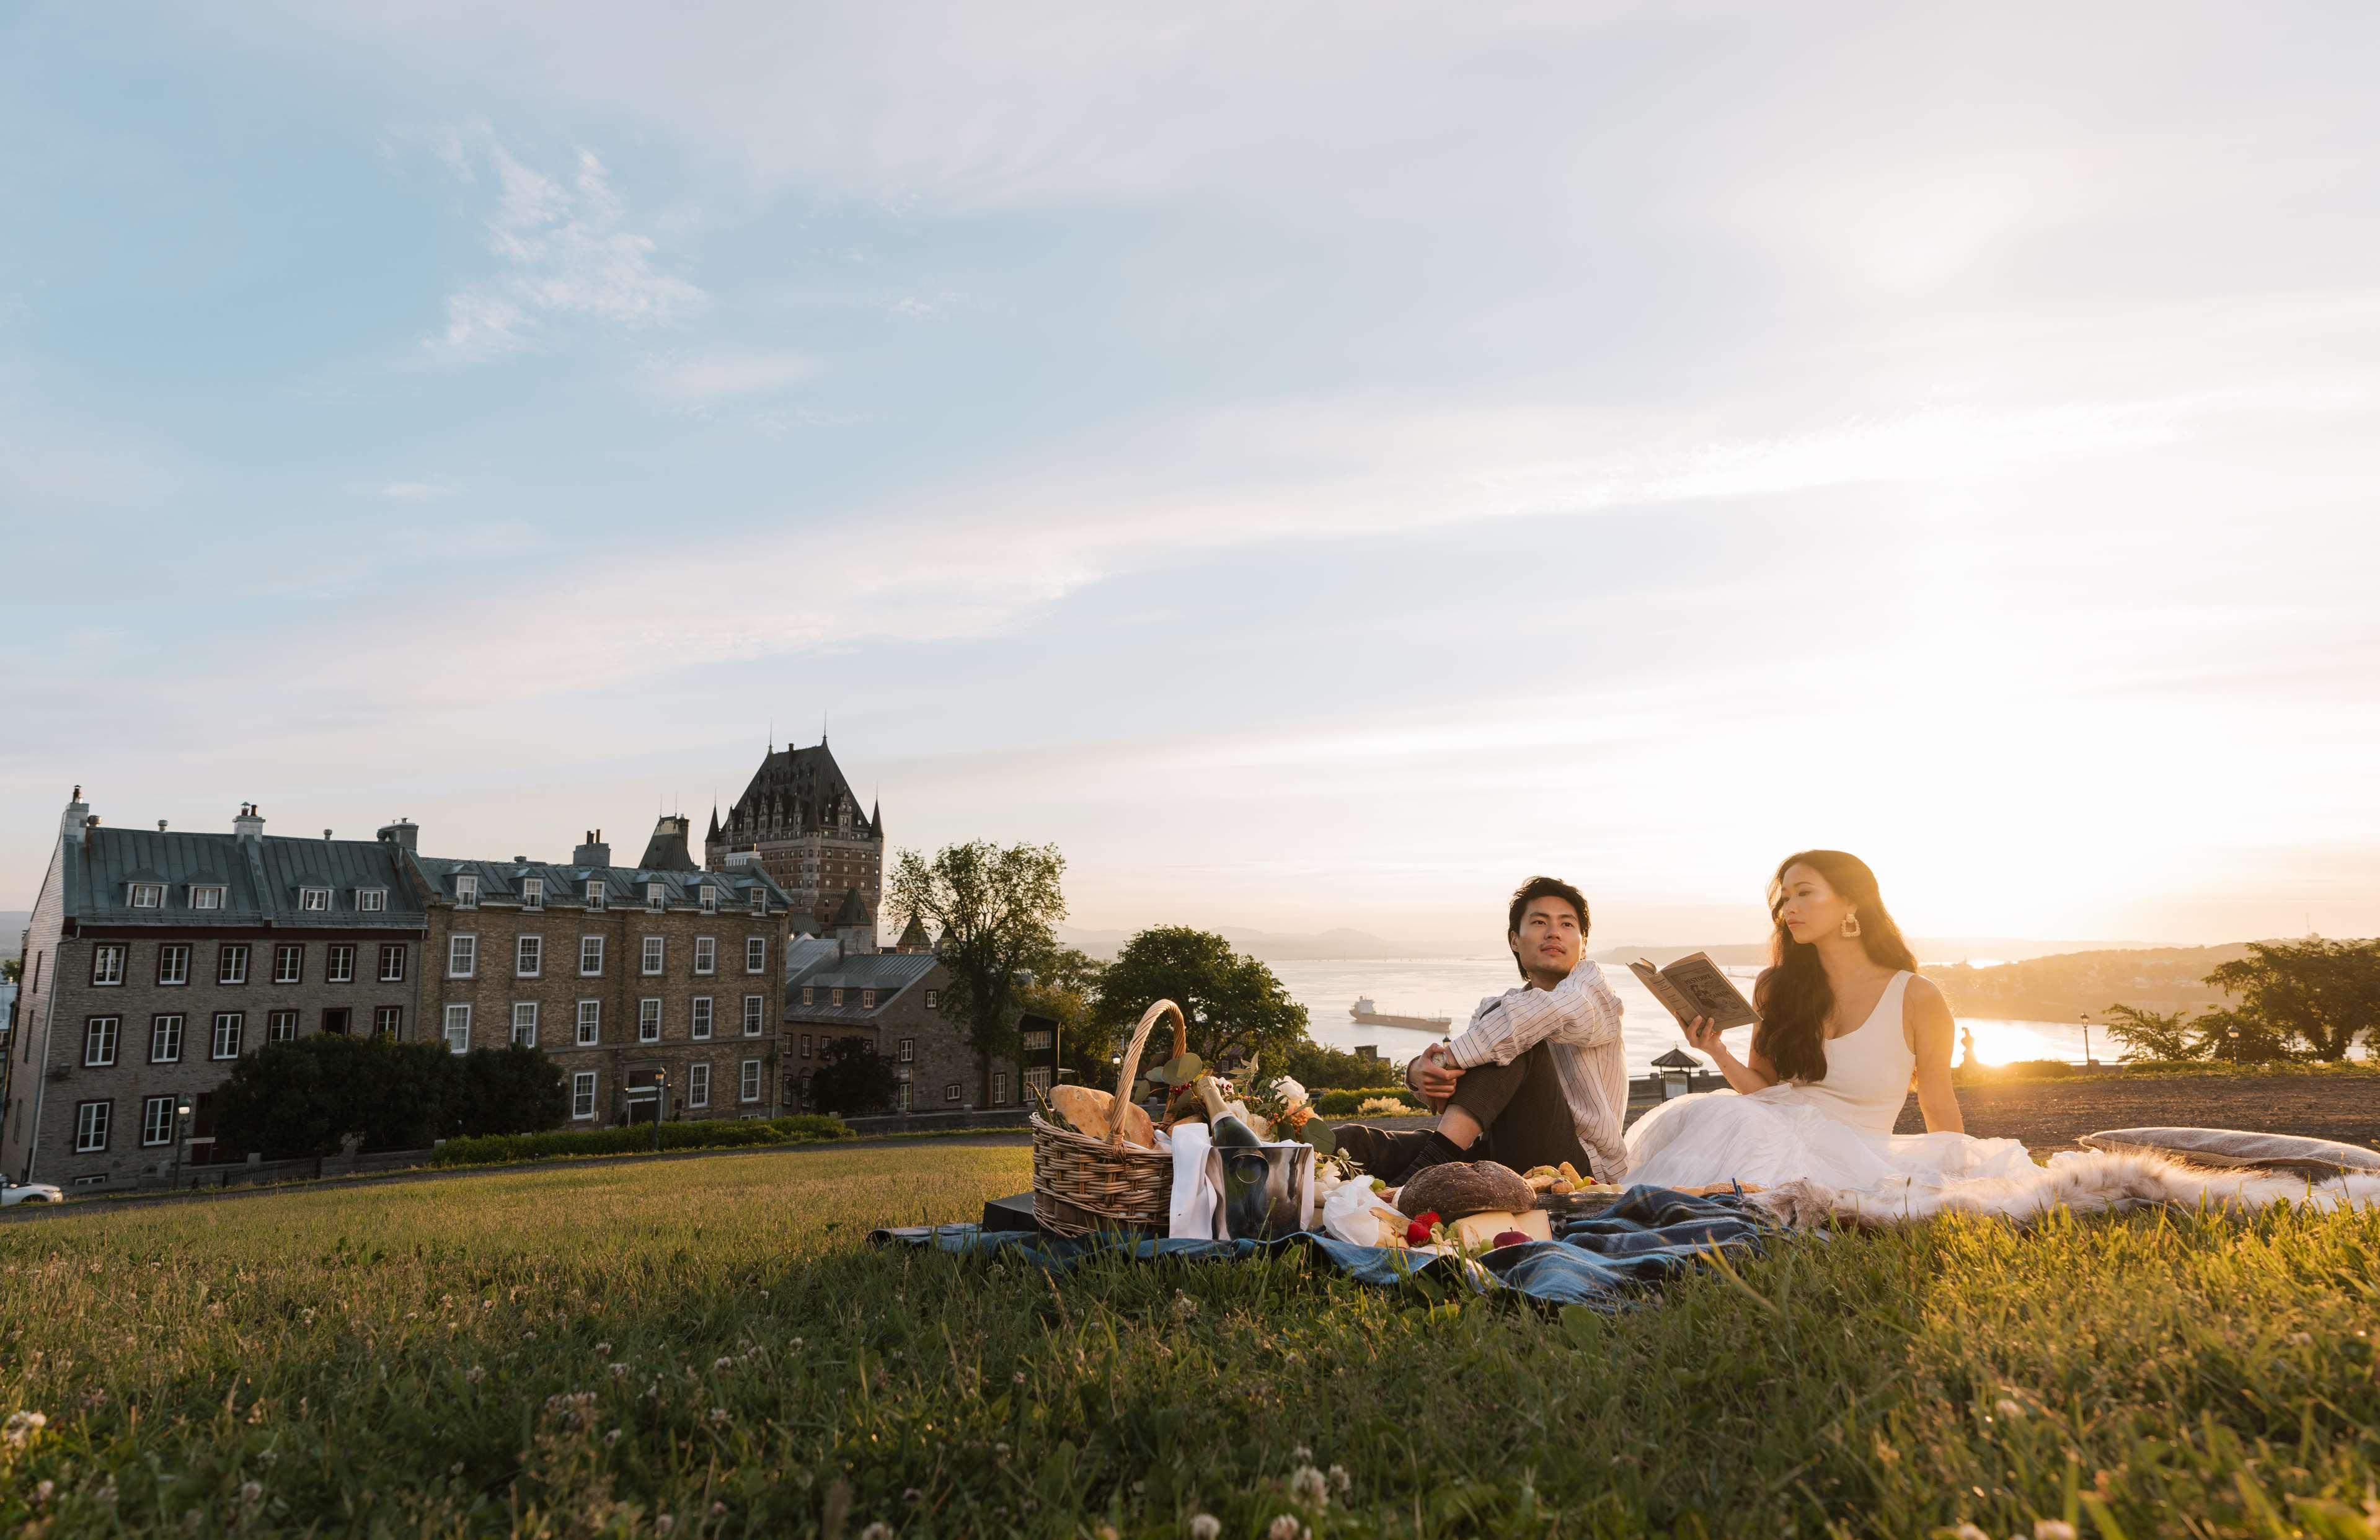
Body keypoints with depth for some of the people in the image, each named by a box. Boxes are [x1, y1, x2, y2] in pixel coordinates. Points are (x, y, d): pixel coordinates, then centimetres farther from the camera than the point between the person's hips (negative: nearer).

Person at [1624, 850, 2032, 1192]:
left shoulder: (1917, 999, -2)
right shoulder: (1777, 987, 9)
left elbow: (1939, 1108, 9)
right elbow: (1763, 1088, 11)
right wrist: (1720, 1054, -8)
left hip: (1853, 1154, -4)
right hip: (1775, 1132, 4)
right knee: (1710, 1111, -33)